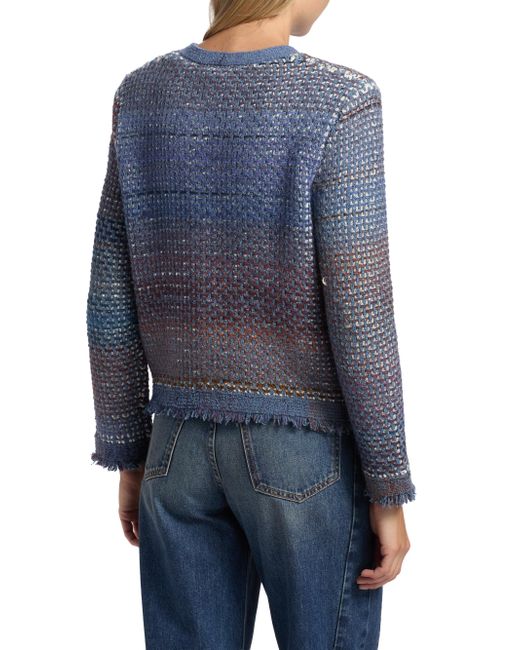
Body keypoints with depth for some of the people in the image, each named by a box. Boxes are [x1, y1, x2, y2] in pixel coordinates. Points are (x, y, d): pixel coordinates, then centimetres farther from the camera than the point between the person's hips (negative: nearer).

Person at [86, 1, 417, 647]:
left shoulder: (142, 97, -1)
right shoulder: (338, 104, -16)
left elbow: (112, 302, 1)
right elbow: (360, 317, -17)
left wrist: (128, 454, 12)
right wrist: (389, 493, -8)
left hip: (183, 448, 4)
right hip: (308, 455, -4)